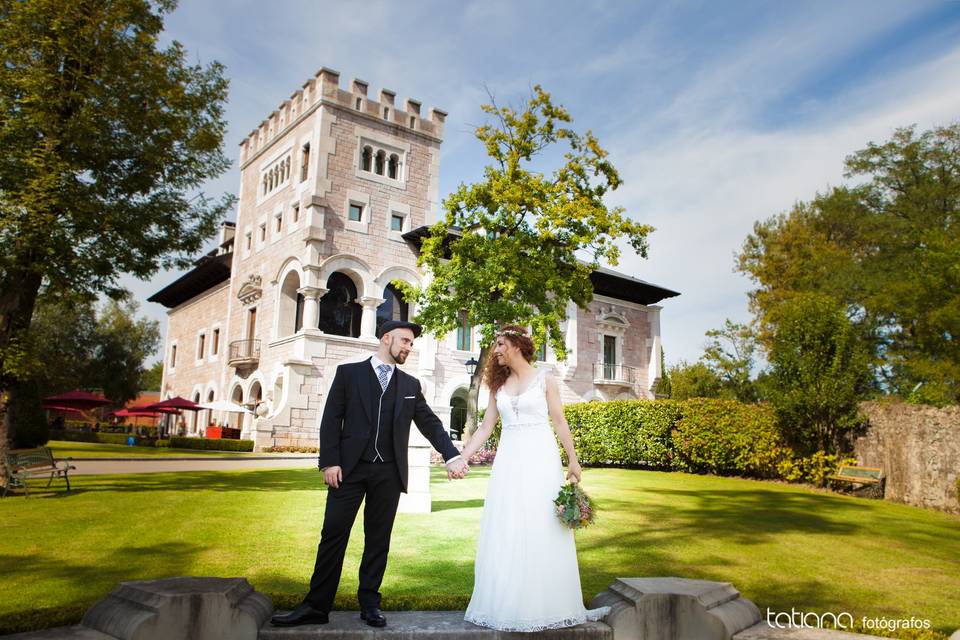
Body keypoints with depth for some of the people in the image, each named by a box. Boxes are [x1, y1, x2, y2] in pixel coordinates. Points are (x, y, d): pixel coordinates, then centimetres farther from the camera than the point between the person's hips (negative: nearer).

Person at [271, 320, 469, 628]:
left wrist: (452, 455, -6)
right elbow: (331, 419, 0)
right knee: (333, 535, 1)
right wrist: (329, 461, -9)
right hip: (350, 467, -2)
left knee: (378, 539, 8)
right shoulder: (349, 372, 5)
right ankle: (316, 606, 12)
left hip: (388, 472, 2)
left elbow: (430, 423, 8)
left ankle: (369, 604, 20)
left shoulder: (410, 384, 12)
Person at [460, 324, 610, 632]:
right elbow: (486, 427, 10)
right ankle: (507, 605, 14)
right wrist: (462, 457, 1)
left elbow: (560, 423, 2)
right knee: (505, 533, 4)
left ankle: (546, 604, 13)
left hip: (540, 459, -3)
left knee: (543, 532, 0)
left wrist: (573, 461, -2)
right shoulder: (499, 385, 12)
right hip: (509, 460, 4)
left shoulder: (544, 379, 2)